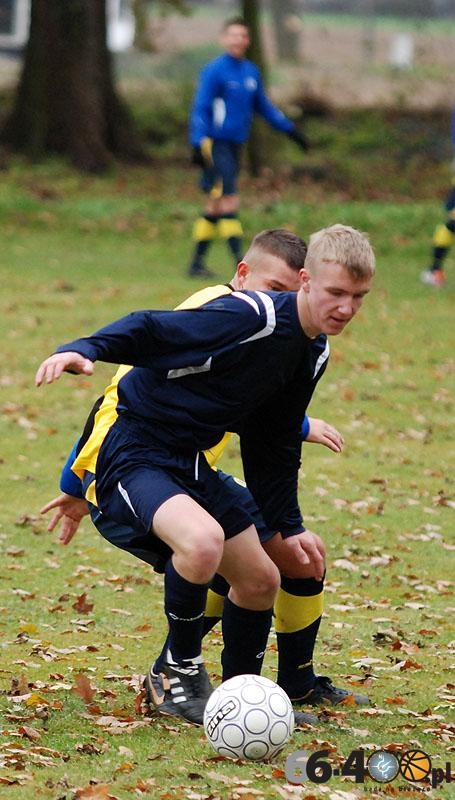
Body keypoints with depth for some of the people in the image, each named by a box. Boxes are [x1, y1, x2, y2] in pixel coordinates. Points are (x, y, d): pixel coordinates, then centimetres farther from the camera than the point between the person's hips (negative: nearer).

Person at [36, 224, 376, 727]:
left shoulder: (313, 353, 7)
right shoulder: (250, 318, -22)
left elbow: (273, 447, 19)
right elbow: (150, 331, -23)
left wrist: (287, 527, 20)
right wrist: (83, 350, -40)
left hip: (188, 462, 9)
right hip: (132, 453, -9)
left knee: (259, 584, 12)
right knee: (203, 541, -35)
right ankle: (180, 667, -10)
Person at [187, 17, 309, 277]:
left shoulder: (251, 72, 13)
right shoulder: (214, 71, -9)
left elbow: (264, 106, 25)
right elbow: (200, 109, -12)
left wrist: (291, 129, 23)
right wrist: (199, 144, -21)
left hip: (235, 146, 7)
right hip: (216, 145, -7)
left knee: (215, 207, 10)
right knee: (228, 201, -13)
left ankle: (197, 263, 16)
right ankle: (240, 261, -17)